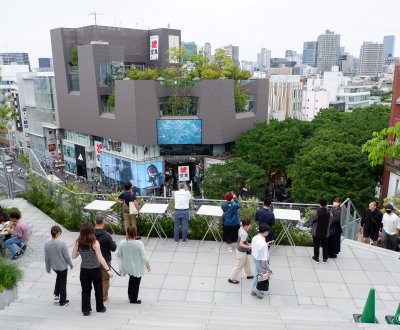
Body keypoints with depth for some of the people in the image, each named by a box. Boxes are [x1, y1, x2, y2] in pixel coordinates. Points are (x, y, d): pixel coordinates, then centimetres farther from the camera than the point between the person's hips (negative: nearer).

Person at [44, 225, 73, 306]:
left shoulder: (47, 244, -15)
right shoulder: (62, 244, -26)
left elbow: (46, 258, -5)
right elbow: (67, 257, -17)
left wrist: (48, 267, 11)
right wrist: (71, 264, 1)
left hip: (54, 266, 4)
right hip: (63, 266, -4)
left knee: (59, 277, 34)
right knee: (63, 283, 14)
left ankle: (56, 295, 29)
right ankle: (62, 301, 27)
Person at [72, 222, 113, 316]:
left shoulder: (78, 243, -11)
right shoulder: (94, 243, -20)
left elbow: (73, 256, 0)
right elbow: (100, 258, -23)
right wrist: (108, 270, -20)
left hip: (84, 270, 2)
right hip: (95, 270, -2)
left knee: (85, 290, 18)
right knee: (98, 289, 18)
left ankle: (86, 310, 23)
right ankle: (100, 308, 33)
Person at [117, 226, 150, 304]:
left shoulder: (122, 243, -16)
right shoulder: (139, 243, -24)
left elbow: (119, 255, -2)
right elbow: (143, 257, -17)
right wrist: (148, 264, 0)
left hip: (127, 266, 4)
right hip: (137, 267, -4)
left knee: (131, 280, 30)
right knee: (136, 283, 16)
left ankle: (130, 296, 41)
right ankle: (133, 299, 30)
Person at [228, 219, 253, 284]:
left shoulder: (241, 228, -6)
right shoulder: (244, 234, -32)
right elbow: (241, 244, -31)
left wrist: (247, 244, 8)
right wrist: (249, 247, -23)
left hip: (239, 249, 9)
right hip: (241, 252, -9)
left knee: (247, 262, 27)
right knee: (239, 266, 8)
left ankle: (249, 275, 46)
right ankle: (232, 279, 22)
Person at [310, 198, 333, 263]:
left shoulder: (316, 212, -21)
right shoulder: (329, 213, -12)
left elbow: (312, 220, -7)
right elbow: (330, 222, -2)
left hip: (316, 232, -2)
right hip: (325, 233, 2)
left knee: (316, 245, 11)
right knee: (325, 245, 16)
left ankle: (316, 258, 19)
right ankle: (325, 259, 25)